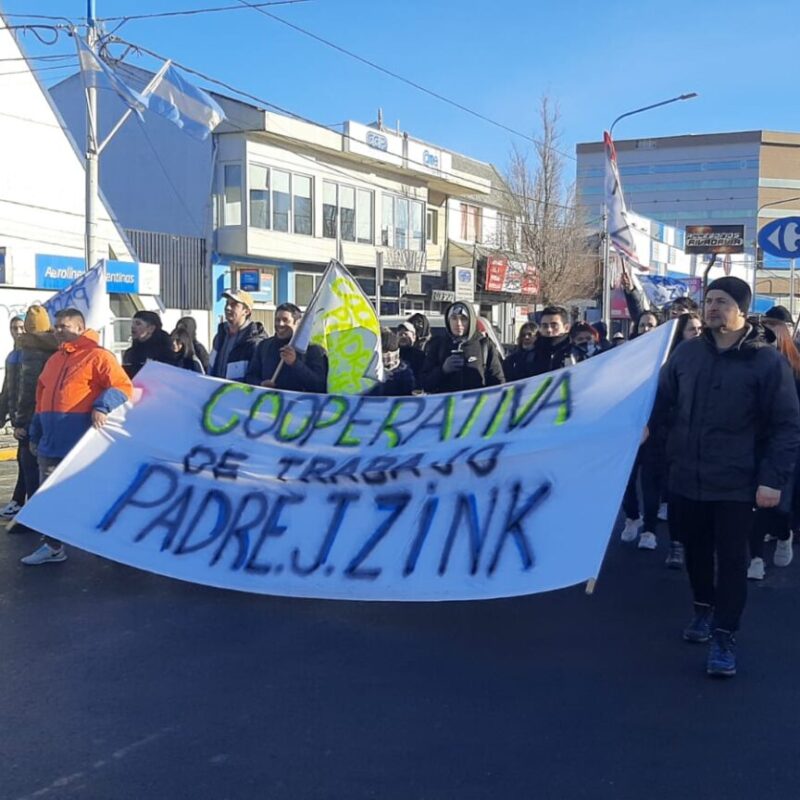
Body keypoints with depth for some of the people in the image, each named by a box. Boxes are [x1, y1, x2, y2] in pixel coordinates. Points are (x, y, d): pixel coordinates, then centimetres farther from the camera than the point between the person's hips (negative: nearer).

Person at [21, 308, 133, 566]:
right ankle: (52, 545, 15)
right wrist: (36, 433, 22)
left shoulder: (97, 355, -6)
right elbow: (43, 399, 23)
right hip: (52, 441, 8)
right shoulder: (54, 360, 18)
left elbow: (122, 386, -16)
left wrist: (102, 406, -31)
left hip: (83, 443, -8)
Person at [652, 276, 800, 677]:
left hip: (736, 483, -4)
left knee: (731, 559, 3)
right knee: (696, 550, 19)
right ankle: (704, 608, 40)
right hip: (687, 478, 4)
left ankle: (724, 636, 13)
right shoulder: (686, 352, 2)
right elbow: (662, 402, 10)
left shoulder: (767, 361, -9)